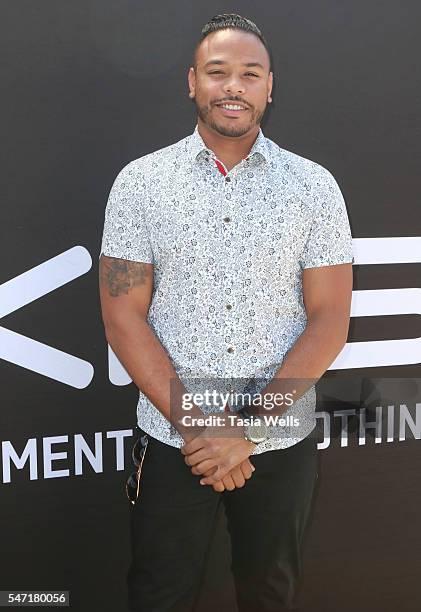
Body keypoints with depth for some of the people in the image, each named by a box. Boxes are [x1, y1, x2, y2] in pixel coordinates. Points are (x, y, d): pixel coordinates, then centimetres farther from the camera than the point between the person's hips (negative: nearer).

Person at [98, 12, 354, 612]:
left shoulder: (314, 186, -3)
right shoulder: (139, 182, -4)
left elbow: (329, 319, -6)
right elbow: (123, 315, -6)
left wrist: (246, 429, -14)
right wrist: (195, 427, -13)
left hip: (283, 444, 1)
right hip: (170, 442, 0)